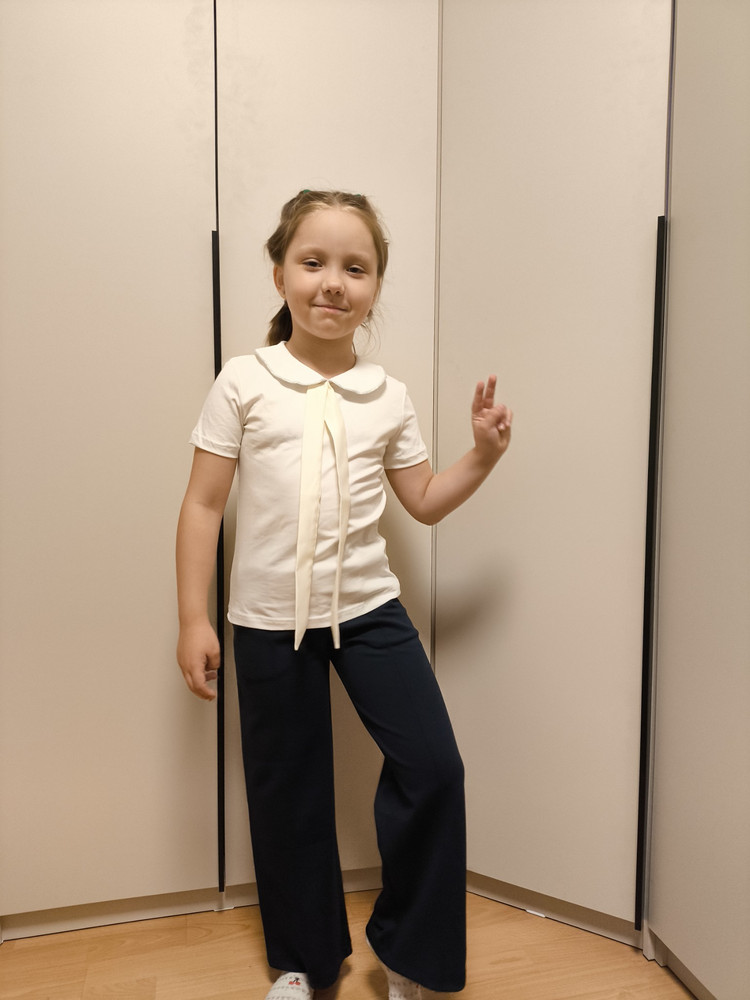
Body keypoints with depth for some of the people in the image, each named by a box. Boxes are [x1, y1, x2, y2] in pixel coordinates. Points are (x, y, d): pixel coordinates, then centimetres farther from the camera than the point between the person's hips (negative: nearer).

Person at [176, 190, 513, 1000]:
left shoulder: (388, 397, 4)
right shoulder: (244, 383, -3)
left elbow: (424, 501, 11)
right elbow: (203, 504, -3)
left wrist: (483, 453, -3)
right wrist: (193, 619, -5)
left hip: (369, 607, 2)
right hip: (269, 619, -1)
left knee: (432, 766, -6)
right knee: (287, 791, 11)